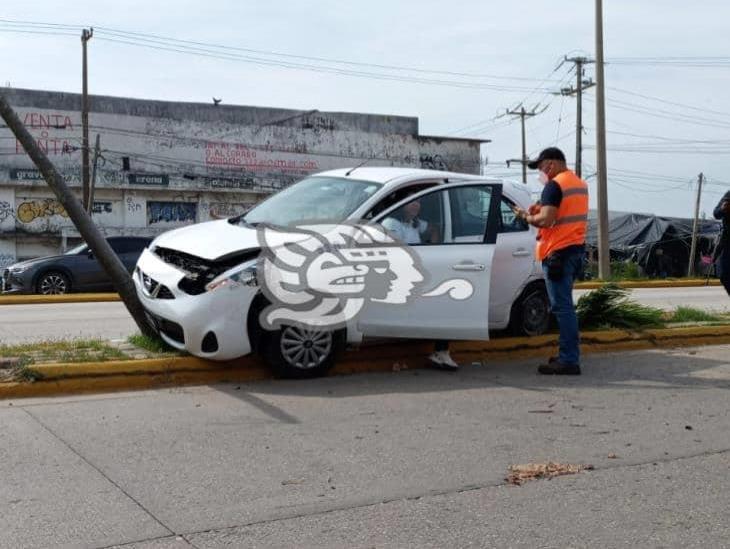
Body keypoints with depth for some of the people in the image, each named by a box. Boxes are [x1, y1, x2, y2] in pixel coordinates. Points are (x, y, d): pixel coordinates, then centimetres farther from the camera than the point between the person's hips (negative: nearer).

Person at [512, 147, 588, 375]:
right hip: (576, 248, 10)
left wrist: (527, 216, -4)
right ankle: (569, 355, 22)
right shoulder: (580, 184, 17)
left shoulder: (555, 186, -13)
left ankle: (569, 361, -9)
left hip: (559, 252, -10)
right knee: (566, 306, 17)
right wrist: (542, 210, 14)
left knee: (562, 307, -9)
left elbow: (546, 220, -21)